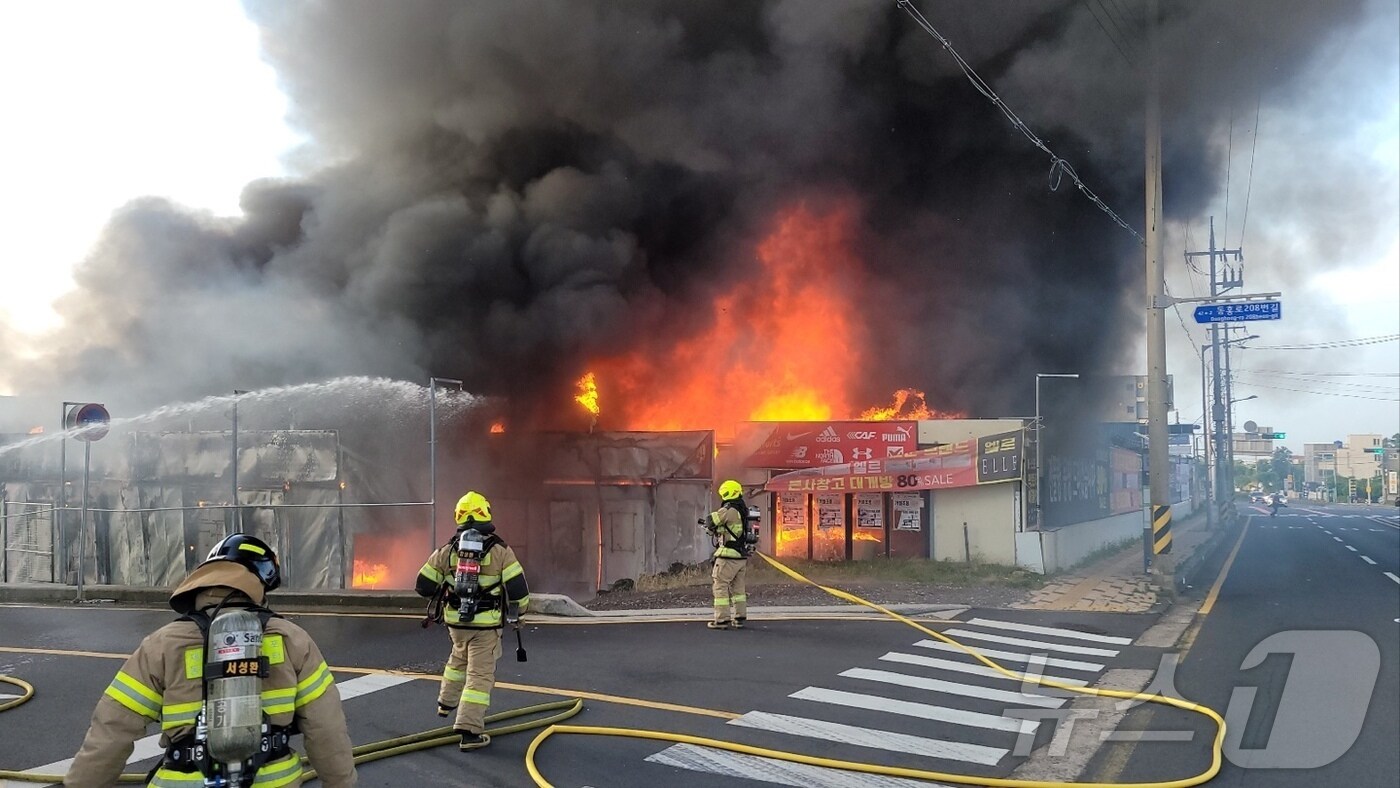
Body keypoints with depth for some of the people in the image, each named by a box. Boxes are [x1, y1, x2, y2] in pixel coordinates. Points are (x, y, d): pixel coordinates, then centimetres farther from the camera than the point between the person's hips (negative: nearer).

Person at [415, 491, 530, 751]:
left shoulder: (447, 551, 1)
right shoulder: (500, 550, -9)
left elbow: (424, 586, 4)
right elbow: (518, 588, -11)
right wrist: (517, 612, 8)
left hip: (456, 620, 4)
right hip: (486, 623, -4)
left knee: (459, 658, 31)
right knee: (480, 675, 0)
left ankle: (447, 702, 47)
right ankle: (469, 731, -5)